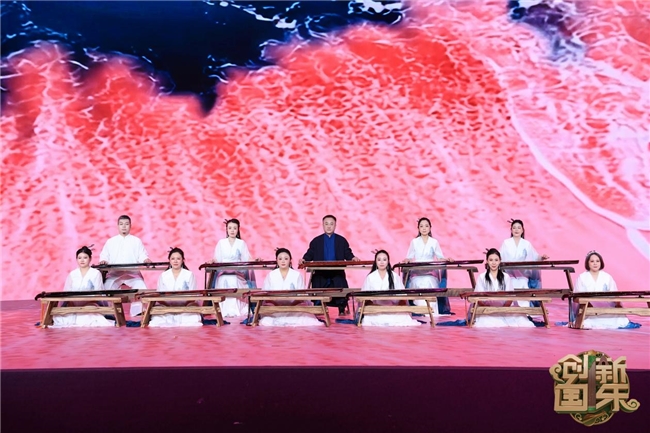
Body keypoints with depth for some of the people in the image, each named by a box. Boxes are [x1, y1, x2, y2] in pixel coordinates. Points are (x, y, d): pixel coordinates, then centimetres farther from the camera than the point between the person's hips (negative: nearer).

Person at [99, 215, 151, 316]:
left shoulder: (136, 241, 13)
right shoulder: (110, 241, 14)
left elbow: (142, 256, 5)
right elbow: (104, 256, 12)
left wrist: (146, 260, -18)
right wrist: (103, 261, -11)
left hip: (133, 273, -1)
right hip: (114, 273, 1)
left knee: (141, 289, -25)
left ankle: (138, 314, -16)